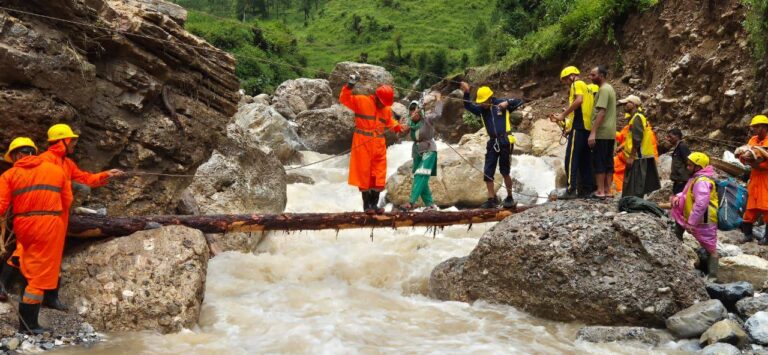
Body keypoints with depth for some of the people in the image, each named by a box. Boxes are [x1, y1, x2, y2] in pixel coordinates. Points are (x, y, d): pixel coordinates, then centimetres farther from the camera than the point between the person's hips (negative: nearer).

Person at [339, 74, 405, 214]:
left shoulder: (387, 109, 9)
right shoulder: (361, 101, -7)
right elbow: (344, 99, -12)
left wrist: (398, 127, 11)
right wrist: (350, 86, -25)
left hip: (379, 146, 5)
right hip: (363, 145, -5)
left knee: (379, 176, 4)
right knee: (364, 174, 1)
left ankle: (374, 204, 13)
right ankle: (366, 204, 9)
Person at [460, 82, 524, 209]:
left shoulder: (501, 103, -3)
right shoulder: (481, 109, 9)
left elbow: (519, 101, -5)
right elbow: (468, 106, 0)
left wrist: (507, 103, -21)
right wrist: (466, 93, -14)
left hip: (505, 141, -5)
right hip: (492, 143, 5)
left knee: (505, 172, 1)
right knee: (487, 173, 0)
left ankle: (510, 198, 17)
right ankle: (492, 199, 6)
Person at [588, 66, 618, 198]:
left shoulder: (603, 90, -12)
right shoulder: (610, 88, 18)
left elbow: (601, 112, -21)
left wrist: (593, 133, -24)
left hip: (601, 133, -9)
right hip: (610, 133, 9)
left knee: (598, 161, -6)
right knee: (608, 162, 9)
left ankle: (600, 191, -6)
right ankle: (607, 190, 12)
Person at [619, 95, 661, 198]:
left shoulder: (637, 118, -12)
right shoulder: (634, 117, 18)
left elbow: (637, 140, -19)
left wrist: (631, 157, -20)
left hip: (638, 158, -10)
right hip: (640, 157, 10)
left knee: (634, 190, -10)